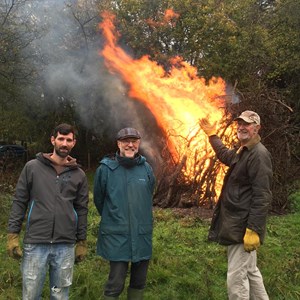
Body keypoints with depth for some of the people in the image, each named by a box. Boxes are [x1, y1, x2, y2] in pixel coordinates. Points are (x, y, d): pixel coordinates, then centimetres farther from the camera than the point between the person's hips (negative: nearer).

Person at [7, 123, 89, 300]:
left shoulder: (79, 175, 5)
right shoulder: (32, 167, 1)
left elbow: (82, 210, 8)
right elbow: (19, 202, 2)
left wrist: (82, 242, 8)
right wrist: (13, 235, -4)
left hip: (66, 246, 1)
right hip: (35, 243, -1)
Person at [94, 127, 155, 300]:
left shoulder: (146, 168, 1)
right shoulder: (106, 168, -9)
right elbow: (99, 200, 4)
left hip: (142, 236, 4)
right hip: (117, 236, -3)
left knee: (139, 282, 15)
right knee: (115, 284, -1)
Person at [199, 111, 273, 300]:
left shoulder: (259, 154, -16)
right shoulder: (242, 152, 16)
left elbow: (262, 196, -23)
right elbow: (225, 155, 40)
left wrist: (253, 229, -27)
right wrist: (212, 135, 40)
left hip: (244, 227, -10)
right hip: (238, 223, 10)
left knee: (236, 278, -7)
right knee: (250, 272, 19)